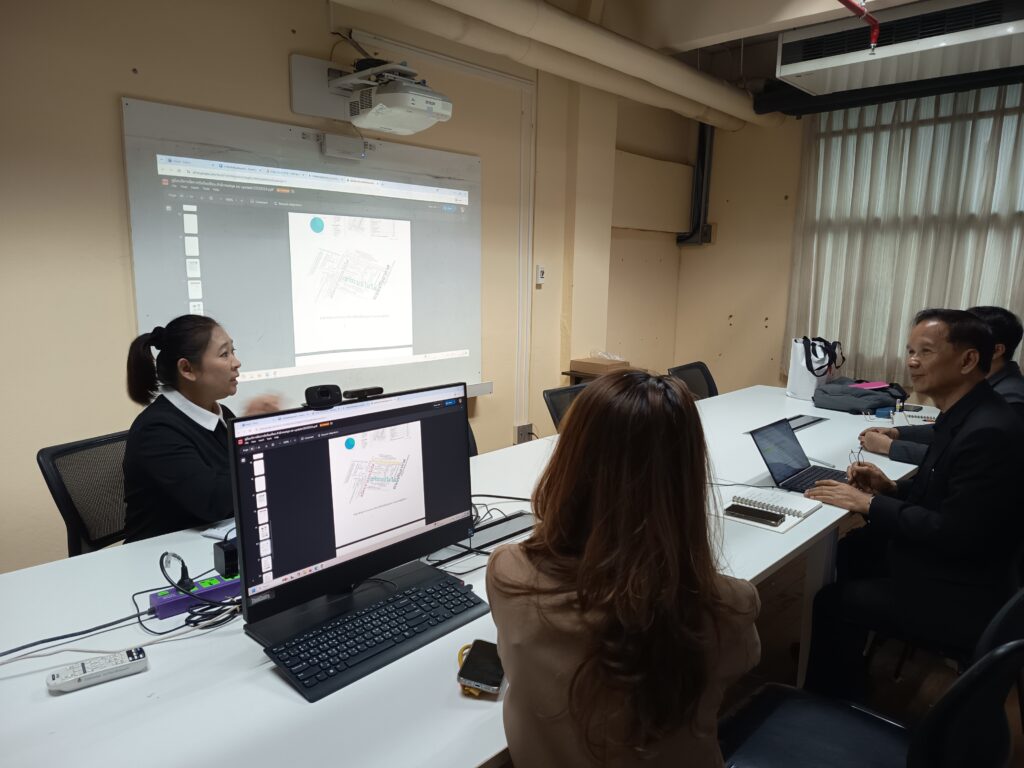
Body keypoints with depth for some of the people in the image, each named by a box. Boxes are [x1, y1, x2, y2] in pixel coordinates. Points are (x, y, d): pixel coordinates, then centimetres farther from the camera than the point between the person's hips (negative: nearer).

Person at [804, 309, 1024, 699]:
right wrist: (891, 488, -5)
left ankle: (836, 702, 19)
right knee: (847, 550, 16)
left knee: (833, 601, -7)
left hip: (960, 594, -9)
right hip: (945, 558, 10)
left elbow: (954, 534, -28)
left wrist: (870, 504, -20)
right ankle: (840, 657, 34)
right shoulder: (966, 414, 2)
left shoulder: (988, 432, -29)